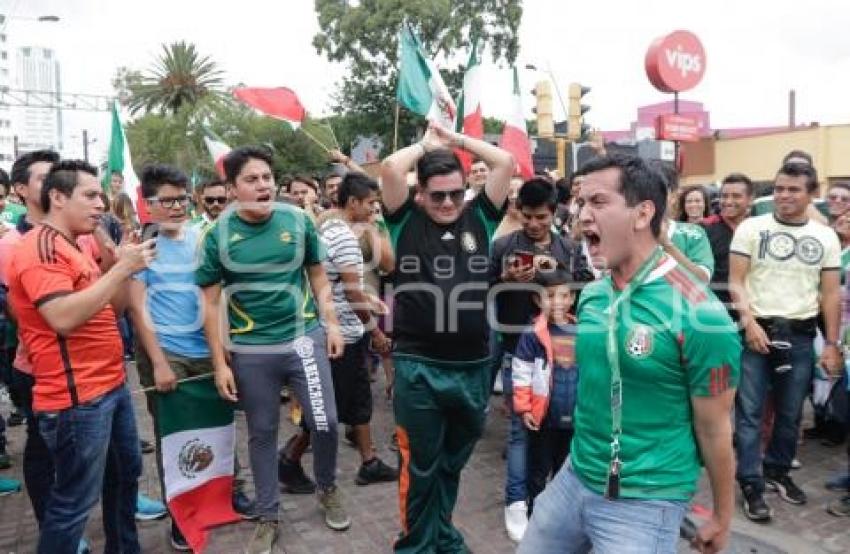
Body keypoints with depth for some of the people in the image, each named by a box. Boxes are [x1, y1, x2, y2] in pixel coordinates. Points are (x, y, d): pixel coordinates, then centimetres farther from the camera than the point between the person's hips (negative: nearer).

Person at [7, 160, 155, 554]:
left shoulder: (73, 247, 15)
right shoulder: (40, 247, -15)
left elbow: (111, 308, 18)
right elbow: (64, 318, -29)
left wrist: (126, 266, 3)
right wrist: (122, 268, -25)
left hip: (111, 386, 11)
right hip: (76, 398, -10)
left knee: (126, 472, 23)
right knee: (75, 501, 0)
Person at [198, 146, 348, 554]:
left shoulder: (298, 220, -2)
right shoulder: (218, 235, -6)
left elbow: (318, 277, 9)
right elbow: (211, 303, -2)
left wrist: (331, 325, 1)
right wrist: (220, 363, -3)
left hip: (305, 339, 1)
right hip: (250, 352, 0)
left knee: (325, 422, 2)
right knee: (261, 433, 12)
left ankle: (328, 489, 31)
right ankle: (268, 516, 30)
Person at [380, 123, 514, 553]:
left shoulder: (480, 217, 6)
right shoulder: (406, 220, 0)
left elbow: (506, 162, 1)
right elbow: (390, 168, -14)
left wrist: (455, 139, 9)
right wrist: (427, 144, 4)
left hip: (474, 366, 3)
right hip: (418, 367, -3)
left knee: (452, 463, 22)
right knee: (420, 466, 11)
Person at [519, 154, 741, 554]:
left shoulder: (697, 313, -21)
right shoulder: (590, 295, 0)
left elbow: (714, 428, -12)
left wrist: (722, 516, -1)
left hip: (643, 502, -6)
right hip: (573, 478, 7)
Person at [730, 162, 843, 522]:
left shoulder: (825, 237, 7)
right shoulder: (751, 228, -1)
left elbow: (831, 294, 8)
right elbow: (736, 282, -4)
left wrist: (832, 344, 3)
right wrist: (749, 322, -15)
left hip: (801, 335, 3)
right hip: (757, 330, -3)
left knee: (790, 413, 13)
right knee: (749, 412, -1)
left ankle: (777, 471, 31)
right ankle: (751, 484, 8)